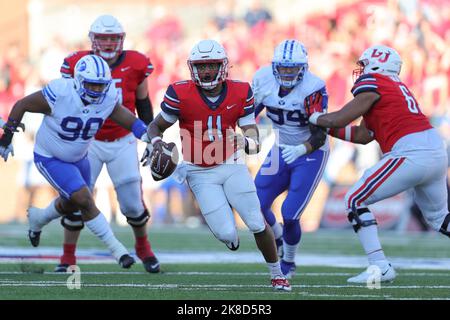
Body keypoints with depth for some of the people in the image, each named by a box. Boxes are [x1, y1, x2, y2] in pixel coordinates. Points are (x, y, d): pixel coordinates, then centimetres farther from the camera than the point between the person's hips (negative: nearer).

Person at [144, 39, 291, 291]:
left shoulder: (240, 93, -10)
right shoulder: (181, 94, -16)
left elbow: (255, 142, -8)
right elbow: (155, 126, -3)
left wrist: (245, 142, -33)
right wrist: (156, 142, -26)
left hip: (231, 165, 2)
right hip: (200, 173, -2)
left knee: (258, 224, -7)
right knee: (227, 235, -11)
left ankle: (278, 275, 14)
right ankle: (229, 234, 28)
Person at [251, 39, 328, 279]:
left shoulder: (313, 88, -25)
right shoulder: (263, 80, -12)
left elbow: (320, 135, -26)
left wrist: (301, 149, -43)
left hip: (310, 154, -5)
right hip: (282, 150, 5)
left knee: (290, 214, -12)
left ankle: (288, 263, 17)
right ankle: (279, 241, 34)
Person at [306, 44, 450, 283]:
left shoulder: (372, 84, -1)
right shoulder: (397, 87, 25)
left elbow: (341, 120, -3)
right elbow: (363, 136, 26)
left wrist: (314, 116, 16)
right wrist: (326, 127, 27)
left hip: (411, 154, -9)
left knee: (355, 201, 1)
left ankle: (379, 266, -5)